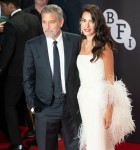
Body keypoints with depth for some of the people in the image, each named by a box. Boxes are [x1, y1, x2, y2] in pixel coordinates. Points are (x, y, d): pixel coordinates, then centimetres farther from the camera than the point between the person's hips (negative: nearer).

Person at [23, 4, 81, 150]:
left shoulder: (76, 41, -3)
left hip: (72, 104, 1)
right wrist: (32, 104, -5)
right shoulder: (32, 46, -3)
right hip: (45, 107, 0)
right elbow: (28, 78, 1)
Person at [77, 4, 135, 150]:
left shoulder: (104, 46, -9)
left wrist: (109, 109, -15)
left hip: (99, 97, -6)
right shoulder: (82, 43, 8)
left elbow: (110, 79, -10)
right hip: (83, 97, 6)